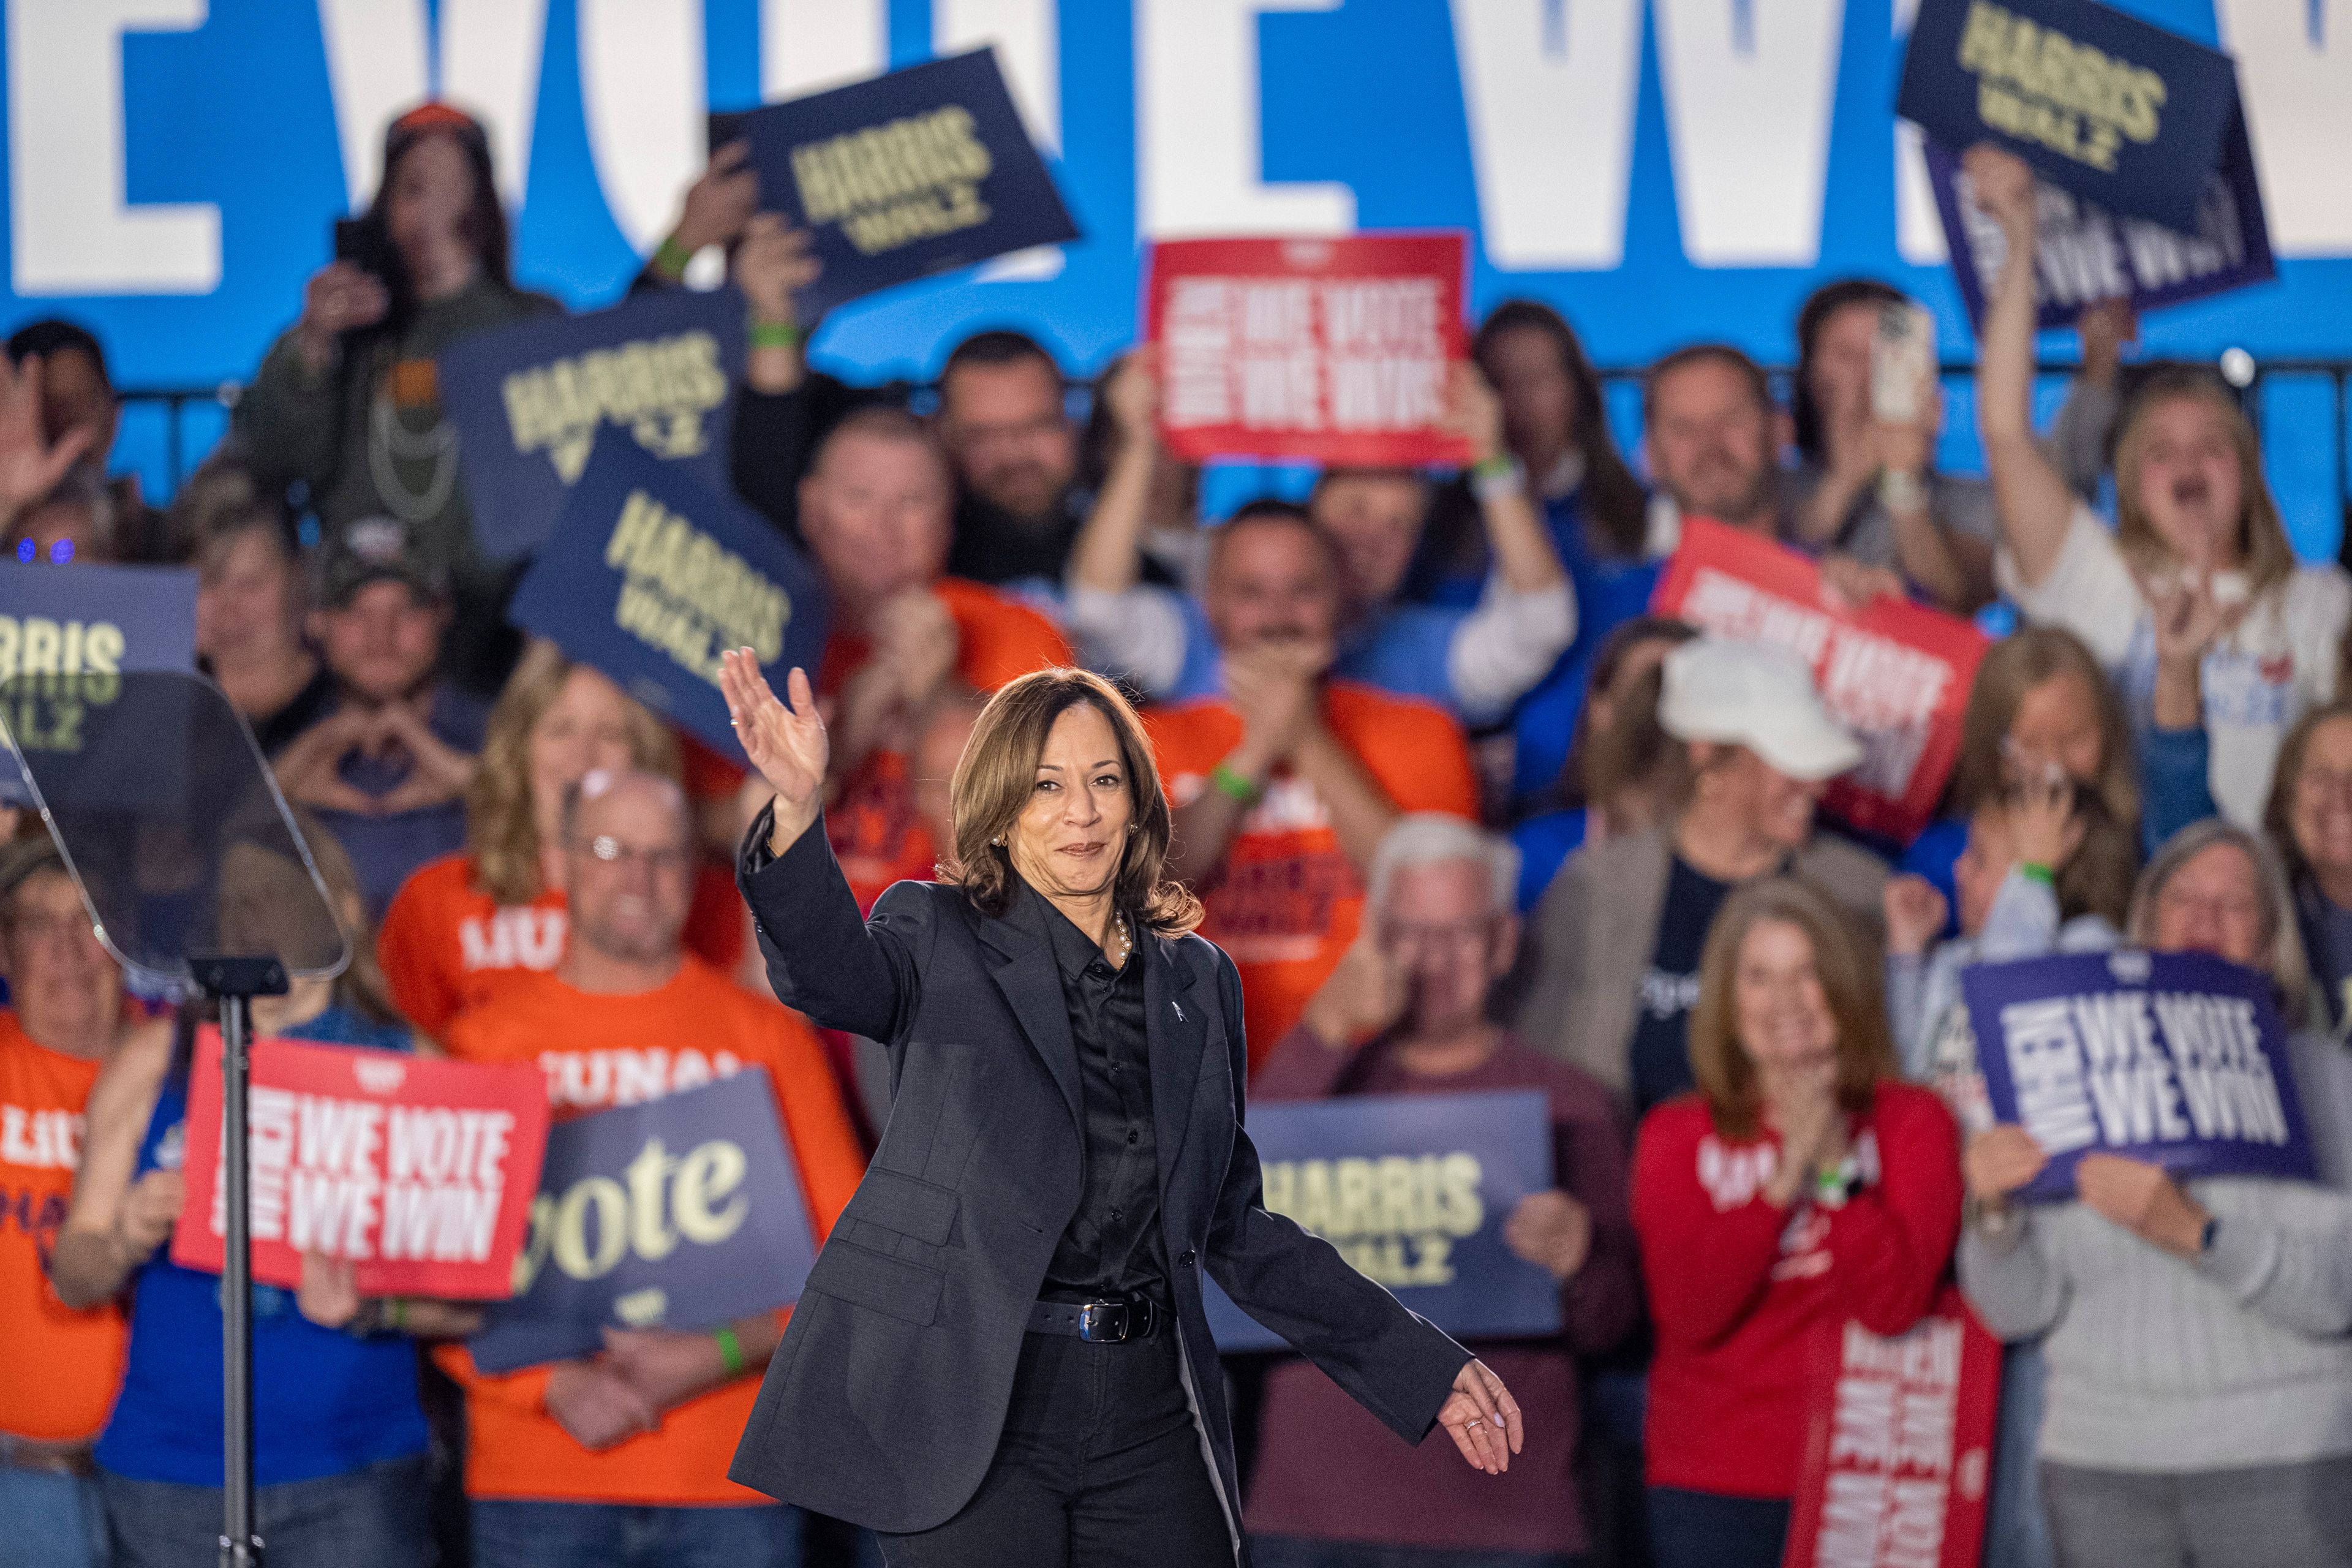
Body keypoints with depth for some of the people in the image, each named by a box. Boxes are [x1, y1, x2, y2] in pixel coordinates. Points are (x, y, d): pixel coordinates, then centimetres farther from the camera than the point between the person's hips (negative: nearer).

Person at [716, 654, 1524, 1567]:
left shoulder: (1196, 981, 16)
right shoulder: (943, 943, 3)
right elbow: (833, 971, -21)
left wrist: (1424, 1369, 18)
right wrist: (798, 813, -41)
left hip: (1149, 1416, 4)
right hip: (971, 1414, -4)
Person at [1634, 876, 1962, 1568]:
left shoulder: (1911, 1121, 5)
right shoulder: (1677, 1136, 7)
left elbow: (1894, 1302, -9)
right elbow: (1688, 1311, -8)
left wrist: (1834, 1163, -14)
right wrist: (1784, 1177, -14)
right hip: (1710, 1490, 1)